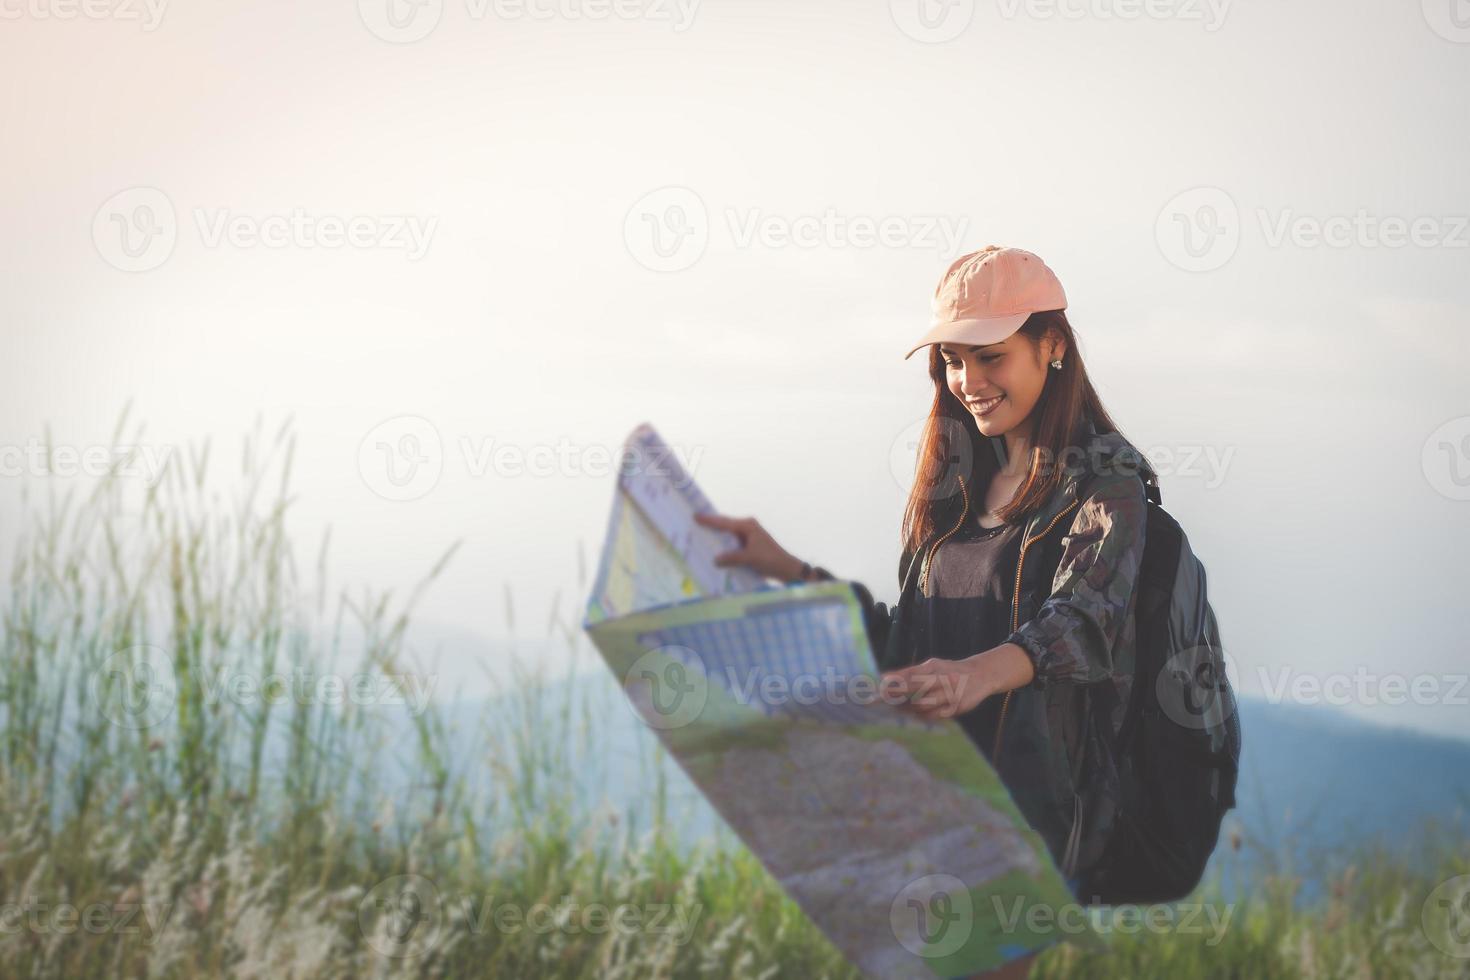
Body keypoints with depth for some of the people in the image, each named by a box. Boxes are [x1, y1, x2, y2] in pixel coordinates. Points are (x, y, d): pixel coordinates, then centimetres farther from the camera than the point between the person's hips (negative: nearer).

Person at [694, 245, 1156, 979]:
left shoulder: (1105, 485, -5)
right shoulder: (955, 484, 18)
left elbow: (1084, 620, -24)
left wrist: (983, 673, -44)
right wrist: (787, 570, 10)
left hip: (1031, 810, -6)